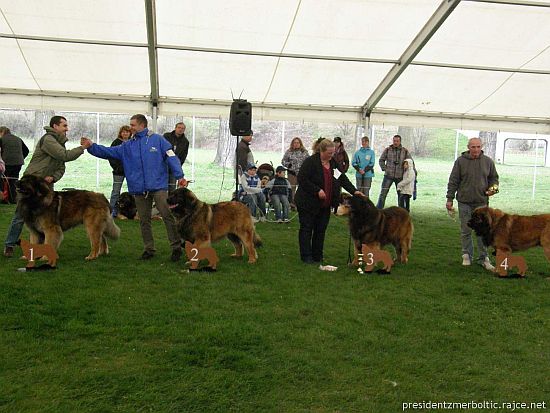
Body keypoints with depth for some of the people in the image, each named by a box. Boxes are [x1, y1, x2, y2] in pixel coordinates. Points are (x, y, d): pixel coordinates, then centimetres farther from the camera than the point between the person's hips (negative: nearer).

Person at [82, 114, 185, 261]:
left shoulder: (157, 139, 0)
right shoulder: (128, 146, 13)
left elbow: (171, 157, -6)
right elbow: (109, 152, 11)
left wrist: (179, 176, -14)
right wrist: (91, 147, -1)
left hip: (158, 186, -5)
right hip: (139, 189, 5)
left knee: (167, 215, -11)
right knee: (144, 220, 10)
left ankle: (176, 246, -2)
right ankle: (148, 249, 21)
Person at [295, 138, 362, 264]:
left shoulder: (333, 163, 7)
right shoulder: (310, 162, -14)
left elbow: (343, 179, 9)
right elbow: (302, 179, -19)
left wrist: (354, 191, -3)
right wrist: (317, 190, -23)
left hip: (325, 205, 7)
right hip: (308, 203, -6)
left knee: (321, 230, 10)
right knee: (307, 229, 3)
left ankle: (317, 256, 19)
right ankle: (306, 256, 10)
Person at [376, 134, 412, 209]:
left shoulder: (405, 151, 2)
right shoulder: (387, 150, 1)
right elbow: (381, 160, 11)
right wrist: (384, 169, 0)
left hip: (400, 177, 1)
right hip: (388, 176, -1)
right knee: (383, 193, -3)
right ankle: (378, 209, 2)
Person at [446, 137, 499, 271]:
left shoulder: (488, 161, 5)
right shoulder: (460, 161, -1)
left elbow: (494, 178, 16)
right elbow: (453, 181, 2)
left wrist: (493, 188, -4)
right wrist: (449, 199, -1)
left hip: (482, 201, 1)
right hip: (464, 202, -1)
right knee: (466, 230, 6)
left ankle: (483, 258, 10)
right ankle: (467, 255, 19)